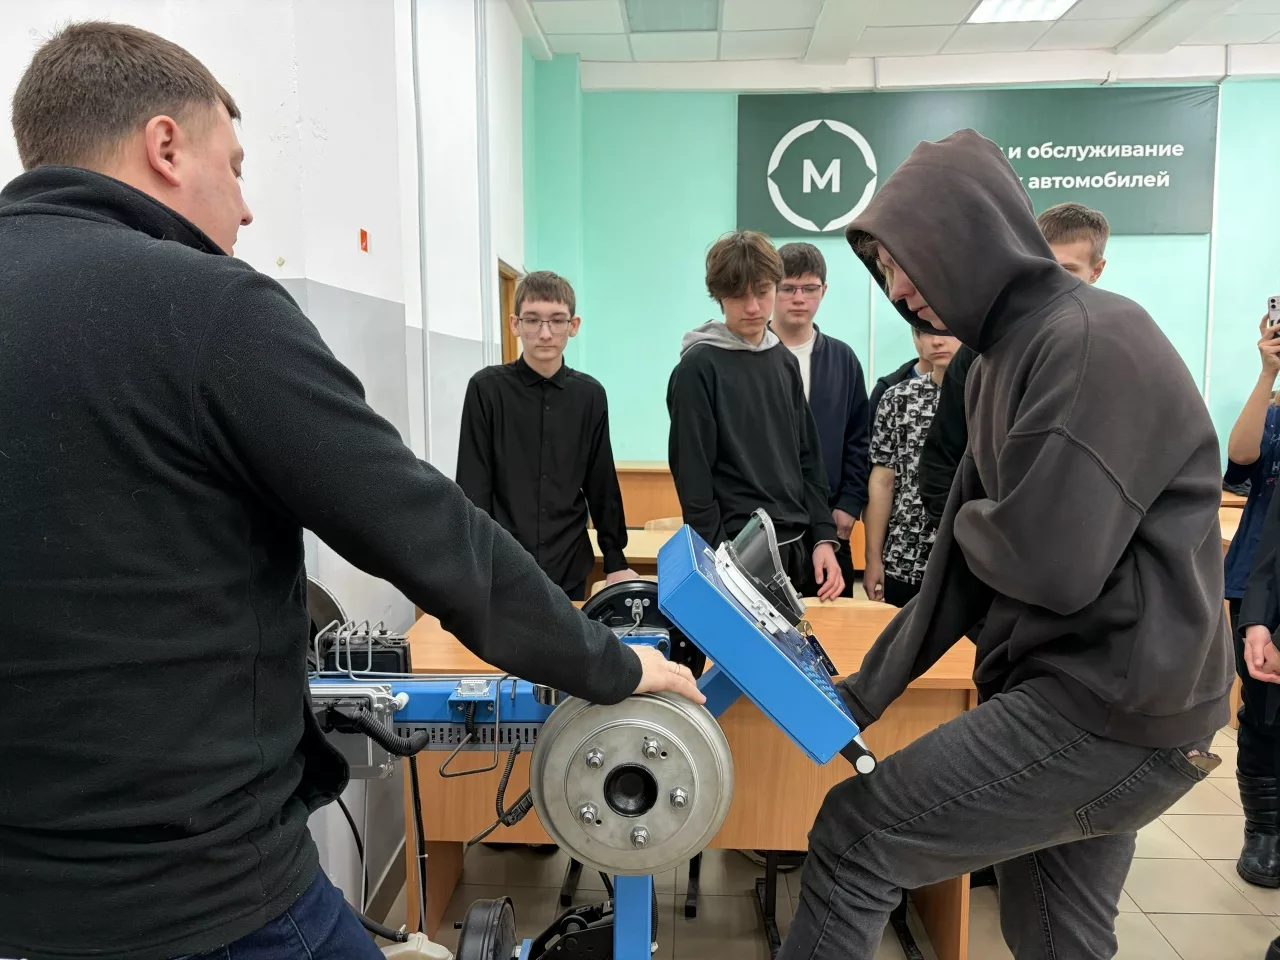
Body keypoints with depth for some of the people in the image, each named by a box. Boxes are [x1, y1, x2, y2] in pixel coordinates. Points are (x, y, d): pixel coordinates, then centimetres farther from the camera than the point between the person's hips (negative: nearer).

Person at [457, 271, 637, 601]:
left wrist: (615, 561, 9)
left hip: (569, 570, 3)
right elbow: (473, 489, -6)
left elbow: (602, 485, 7)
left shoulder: (590, 395, 2)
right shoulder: (486, 389, -5)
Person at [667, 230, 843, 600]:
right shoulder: (698, 368, -9)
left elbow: (808, 460, 12)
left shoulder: (786, 362, 10)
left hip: (797, 548, 6)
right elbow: (693, 479, -12)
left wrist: (823, 538, 4)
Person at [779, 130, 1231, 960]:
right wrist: (871, 687, 10)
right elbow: (966, 567, 12)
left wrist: (968, 521, -4)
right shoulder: (1006, 357, 12)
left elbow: (1050, 562, -26)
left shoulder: (1095, 340, -18)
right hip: (1082, 697, 9)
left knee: (854, 833, -6)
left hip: (1114, 710, -9)